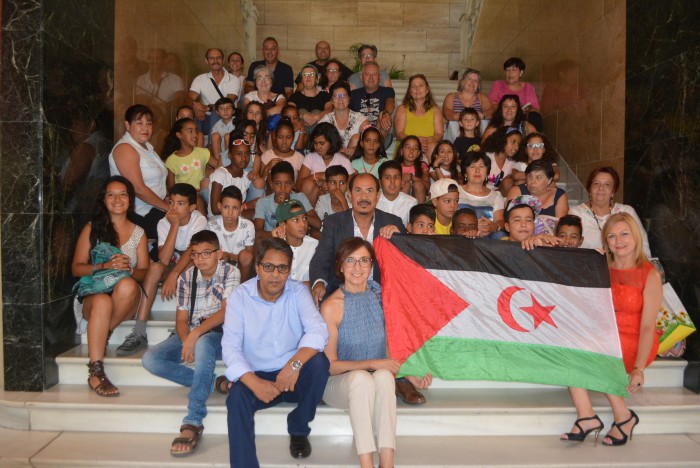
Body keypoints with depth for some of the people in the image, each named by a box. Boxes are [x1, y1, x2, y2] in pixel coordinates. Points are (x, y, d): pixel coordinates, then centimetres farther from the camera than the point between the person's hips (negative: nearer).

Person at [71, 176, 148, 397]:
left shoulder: (138, 233, 12)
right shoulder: (92, 228, 8)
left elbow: (144, 272, 7)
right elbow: (76, 268, 4)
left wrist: (128, 270, -17)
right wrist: (104, 267, -15)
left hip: (125, 300, 1)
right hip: (92, 294, -1)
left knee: (127, 285, -36)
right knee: (103, 302, -38)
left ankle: (103, 335, -16)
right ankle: (96, 372, -37)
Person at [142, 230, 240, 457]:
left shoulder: (230, 272, -7)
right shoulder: (186, 277, 5)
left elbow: (226, 311, -17)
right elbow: (181, 318, 3)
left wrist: (197, 333, -31)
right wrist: (187, 342, -19)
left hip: (220, 335, -5)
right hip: (192, 335, 5)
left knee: (203, 344, -40)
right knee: (150, 360, -18)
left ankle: (193, 423, -38)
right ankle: (209, 382, -15)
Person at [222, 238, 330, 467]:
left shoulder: (299, 292, -6)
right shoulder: (240, 296, -8)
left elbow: (318, 330, -22)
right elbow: (230, 347, -16)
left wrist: (295, 363, -39)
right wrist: (254, 382, -32)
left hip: (295, 376, 1)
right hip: (256, 376, -1)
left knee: (318, 361, -28)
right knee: (237, 397, -31)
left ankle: (298, 429, -3)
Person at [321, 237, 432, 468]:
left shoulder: (381, 296, 0)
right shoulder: (331, 306, -11)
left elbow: (389, 349, 9)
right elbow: (330, 365, -9)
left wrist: (410, 374, -5)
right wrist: (371, 364, -19)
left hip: (377, 385, 3)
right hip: (339, 383, -3)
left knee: (384, 376, -31)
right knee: (361, 377, -35)